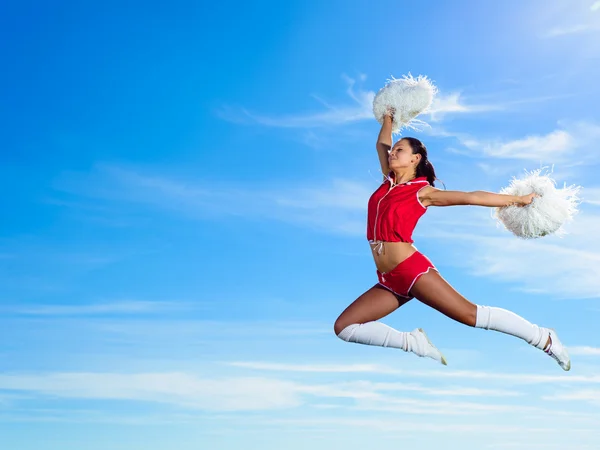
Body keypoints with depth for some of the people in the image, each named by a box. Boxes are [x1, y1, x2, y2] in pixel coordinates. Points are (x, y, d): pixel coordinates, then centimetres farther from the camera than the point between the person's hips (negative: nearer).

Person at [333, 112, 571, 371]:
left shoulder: (422, 192, -2)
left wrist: (518, 200, -3)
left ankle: (545, 339, 5)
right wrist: (388, 118, 37)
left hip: (412, 269, -7)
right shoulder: (388, 182, 14)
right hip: (390, 280, 7)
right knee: (344, 327, -1)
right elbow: (382, 144, 31)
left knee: (470, 314, -9)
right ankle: (413, 343, 1)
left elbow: (470, 197, -3)